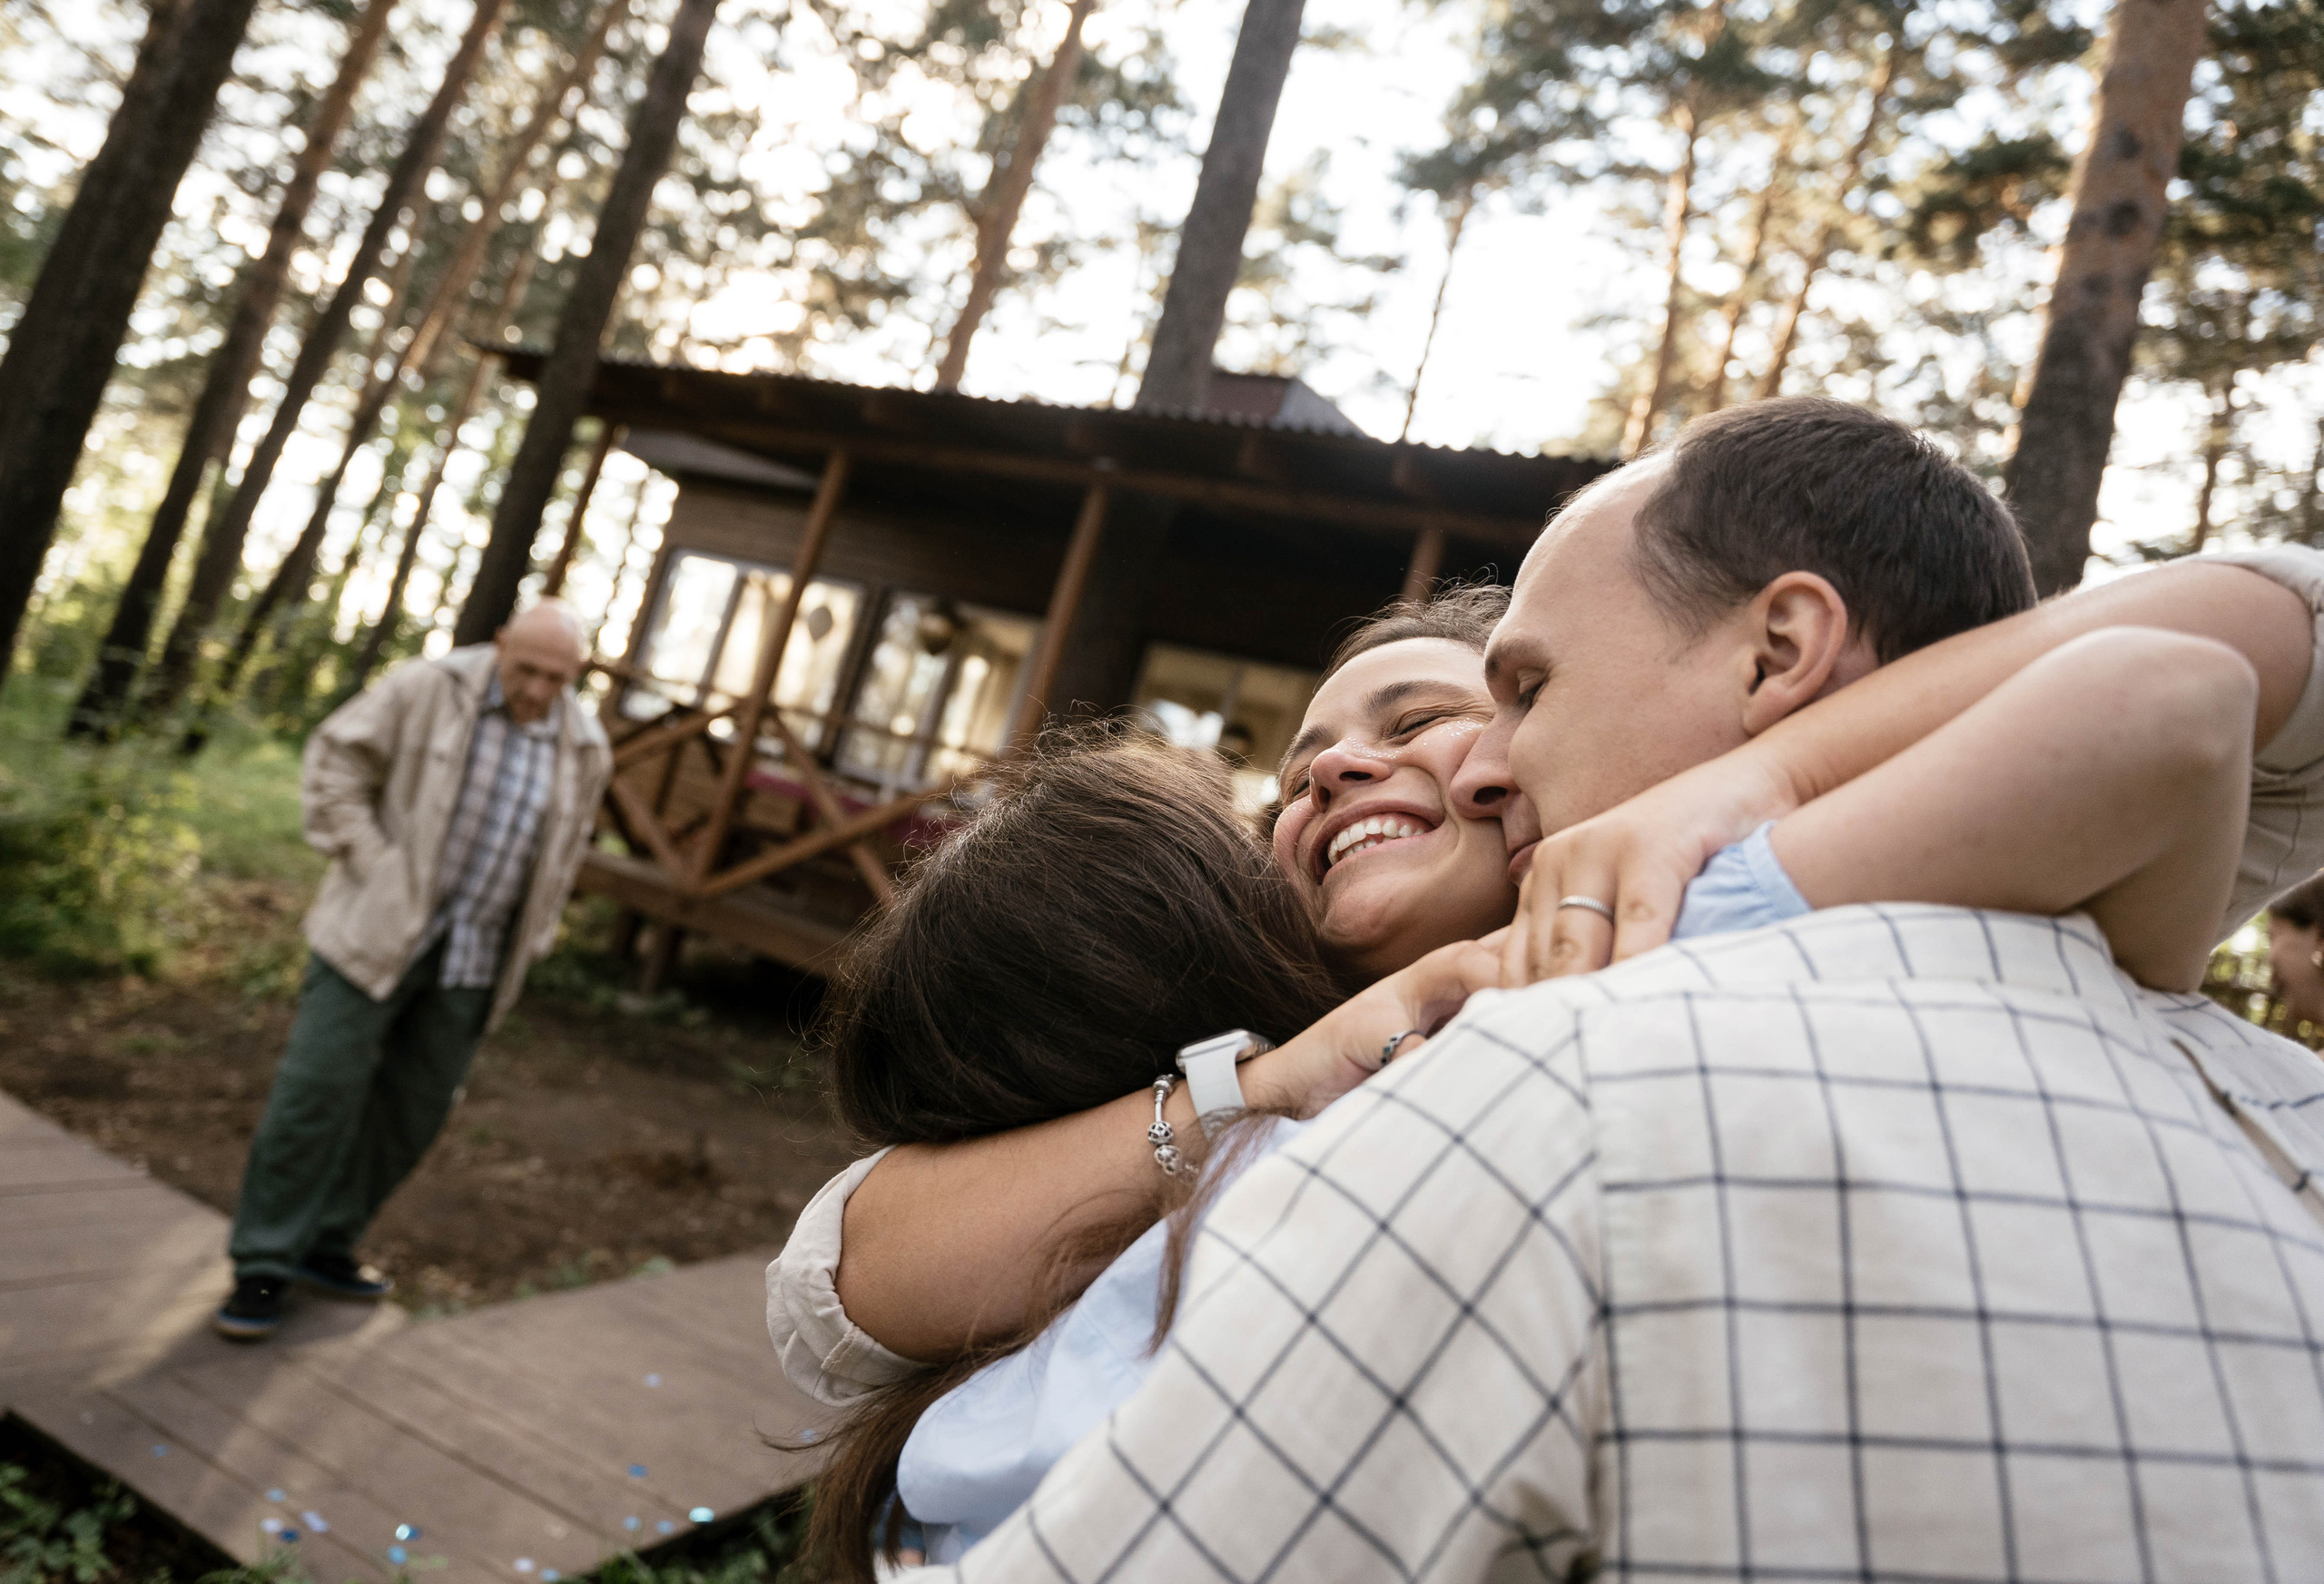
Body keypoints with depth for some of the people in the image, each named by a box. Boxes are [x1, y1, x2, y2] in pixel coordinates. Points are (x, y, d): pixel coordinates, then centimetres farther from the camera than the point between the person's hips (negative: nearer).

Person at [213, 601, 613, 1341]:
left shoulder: (584, 750, 2)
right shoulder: (425, 690, -8)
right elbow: (334, 761, -4)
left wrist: (524, 948, 11)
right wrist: (372, 866, -10)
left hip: (473, 960, 4)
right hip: (380, 929, -4)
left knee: (414, 1107, 10)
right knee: (318, 1089, -4)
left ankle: (326, 1244, 27)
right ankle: (264, 1265, 10)